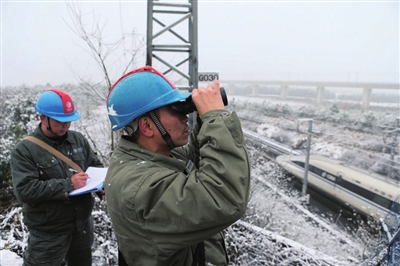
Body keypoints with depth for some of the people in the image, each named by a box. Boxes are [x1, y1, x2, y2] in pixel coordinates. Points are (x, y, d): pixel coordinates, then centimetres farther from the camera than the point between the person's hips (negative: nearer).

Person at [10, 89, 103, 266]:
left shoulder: (78, 139, 2)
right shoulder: (24, 150, -12)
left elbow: (96, 165, 11)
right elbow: (24, 190, -21)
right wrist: (68, 184, -25)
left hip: (83, 224, 5)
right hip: (48, 233, -5)